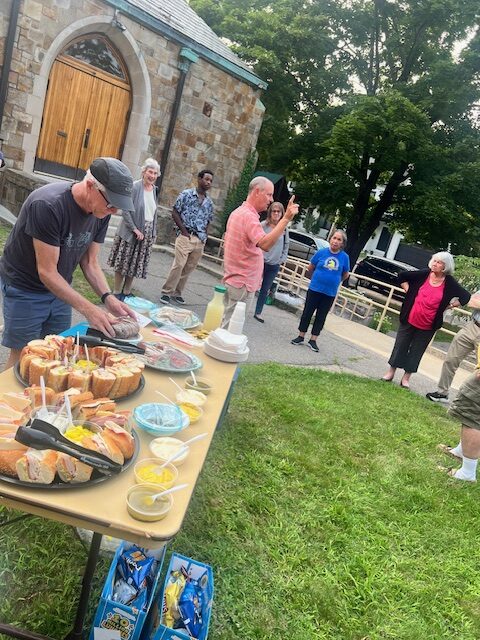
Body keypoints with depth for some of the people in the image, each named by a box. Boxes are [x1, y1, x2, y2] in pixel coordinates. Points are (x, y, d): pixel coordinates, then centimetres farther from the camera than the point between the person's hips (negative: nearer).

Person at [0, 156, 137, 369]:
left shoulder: (101, 212, -9)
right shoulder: (47, 205, -30)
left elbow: (90, 262, -2)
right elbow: (46, 272, -28)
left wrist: (108, 297, -19)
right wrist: (88, 309, -33)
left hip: (60, 289, 6)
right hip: (25, 290, -6)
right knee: (22, 356, 2)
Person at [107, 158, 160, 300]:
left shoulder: (154, 190, 6)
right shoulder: (134, 187, -12)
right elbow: (125, 210, -14)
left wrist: (153, 233, 10)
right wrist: (135, 229, -17)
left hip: (147, 233, 6)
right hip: (130, 232, -5)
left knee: (136, 264, 12)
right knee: (123, 263, 3)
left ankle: (127, 292, 24)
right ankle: (117, 292, 15)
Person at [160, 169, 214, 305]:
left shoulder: (209, 202, 13)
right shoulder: (186, 194, 0)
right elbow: (175, 212, 0)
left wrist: (205, 234, 4)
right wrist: (184, 230, -8)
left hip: (200, 240, 5)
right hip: (186, 236, -5)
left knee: (188, 268, 7)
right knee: (178, 265, -9)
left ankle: (177, 293, 19)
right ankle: (166, 292, 2)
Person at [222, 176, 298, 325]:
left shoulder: (238, 212, 15)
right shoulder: (249, 216, -19)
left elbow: (227, 237, 25)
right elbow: (265, 244, -33)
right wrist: (286, 218, -34)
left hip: (233, 279, 10)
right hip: (242, 283, -10)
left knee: (226, 323, 17)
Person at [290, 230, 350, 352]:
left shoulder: (344, 257, -5)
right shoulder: (321, 252, -6)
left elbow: (345, 275, 10)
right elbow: (310, 268, 6)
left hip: (330, 293, 1)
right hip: (314, 289, 0)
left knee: (321, 317, 9)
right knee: (307, 313, 7)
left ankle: (313, 340, 19)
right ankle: (301, 337, 20)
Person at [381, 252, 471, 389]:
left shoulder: (449, 283, -8)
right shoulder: (424, 274, -7)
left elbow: (466, 297, -2)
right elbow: (402, 276, 4)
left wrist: (449, 306, -4)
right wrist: (408, 290, -2)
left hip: (428, 326, 0)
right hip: (409, 320, 0)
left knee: (416, 351, 10)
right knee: (400, 346, 9)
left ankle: (406, 378, 21)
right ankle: (391, 372, 24)